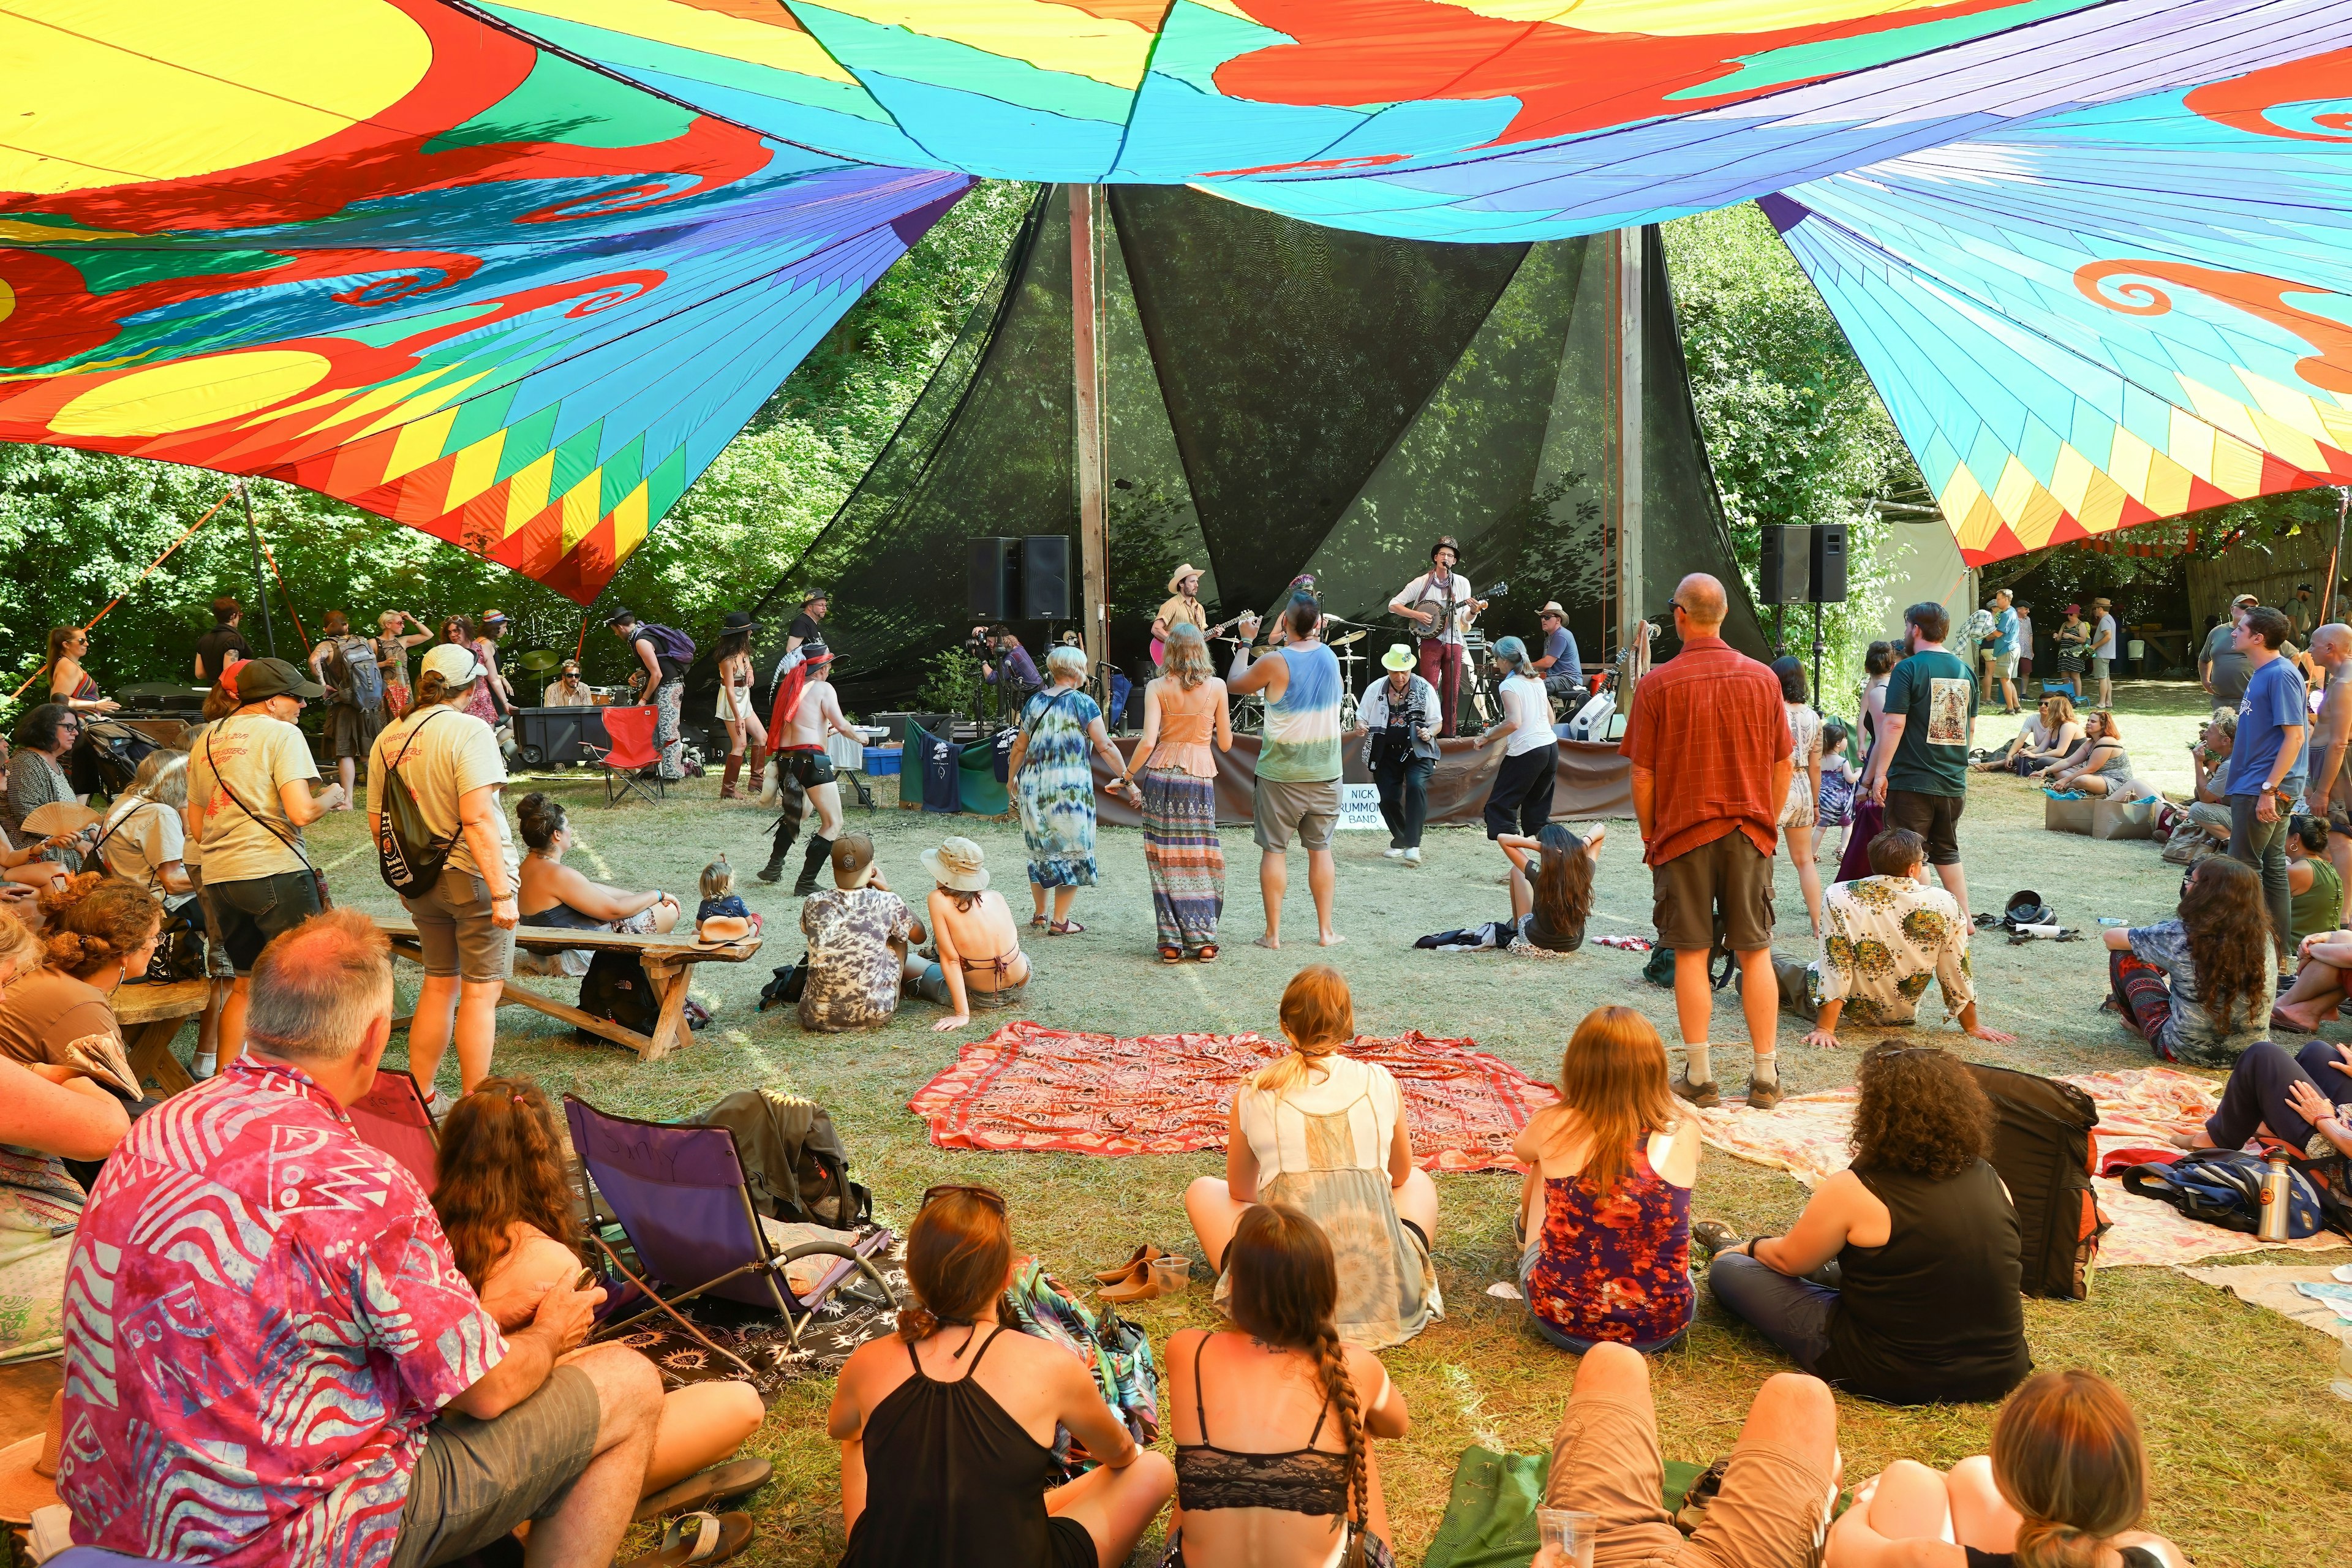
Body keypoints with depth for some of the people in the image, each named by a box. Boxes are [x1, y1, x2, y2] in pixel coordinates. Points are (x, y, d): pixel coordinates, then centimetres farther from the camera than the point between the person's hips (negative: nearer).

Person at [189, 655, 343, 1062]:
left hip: (219, 877, 7)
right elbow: (301, 813, -17)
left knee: (246, 985, 17)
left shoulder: (206, 741, 17)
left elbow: (197, 829, 20)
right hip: (276, 875, -7)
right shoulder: (282, 734, -5)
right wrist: (331, 797, 2)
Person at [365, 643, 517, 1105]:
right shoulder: (468, 730, -15)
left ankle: (421, 1098, 26)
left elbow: (377, 823, 10)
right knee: (481, 992, 2)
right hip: (473, 876, -7)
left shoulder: (388, 737, 5)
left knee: (438, 985, 19)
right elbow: (477, 819, -23)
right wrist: (502, 891, -22)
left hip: (421, 881, 7)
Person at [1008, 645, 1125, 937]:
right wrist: (1126, 777, -3)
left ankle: (1040, 913, 27)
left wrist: (1012, 779, 28)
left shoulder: (1034, 703, 9)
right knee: (1071, 851, 4)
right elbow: (1104, 747, -9)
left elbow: (1019, 747, 15)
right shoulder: (1083, 703, -7)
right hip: (1070, 788, -5)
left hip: (1033, 786, 6)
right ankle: (1059, 921, 4)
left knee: (1041, 850, 17)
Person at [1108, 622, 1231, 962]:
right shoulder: (1216, 686, 1)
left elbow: (1148, 742, -10)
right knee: (1200, 858, 8)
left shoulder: (1157, 687, -2)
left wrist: (1126, 776, 3)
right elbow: (1225, 744, 6)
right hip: (1201, 777, 0)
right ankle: (1204, 940, 9)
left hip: (1161, 775, 0)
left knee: (1167, 859, 4)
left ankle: (1172, 943, 5)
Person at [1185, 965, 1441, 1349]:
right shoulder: (1381, 1083, 2)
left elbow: (1240, 1194, 18)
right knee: (1419, 1179, 31)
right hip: (1388, 1295, 2)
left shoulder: (1253, 1094, 1)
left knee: (1203, 1190, 23)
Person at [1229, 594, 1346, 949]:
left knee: (1274, 850, 5)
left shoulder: (1274, 662, -14)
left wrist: (1245, 644, 14)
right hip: (1325, 771, 4)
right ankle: (1326, 930, 14)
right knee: (1320, 848, 12)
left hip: (1281, 773, -4)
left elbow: (1234, 684, 1)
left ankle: (1273, 932, 7)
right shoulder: (1331, 656, 0)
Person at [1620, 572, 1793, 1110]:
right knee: (1756, 953, 8)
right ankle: (1766, 1076, 12)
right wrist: (1768, 824, 16)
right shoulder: (1762, 678, 1)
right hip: (1749, 833, 2)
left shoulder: (1659, 684, -9)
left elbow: (1642, 774, -7)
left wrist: (1649, 837, 5)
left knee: (1691, 955, 4)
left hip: (1682, 833, -2)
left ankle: (1699, 1076, 7)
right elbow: (1783, 766, 5)